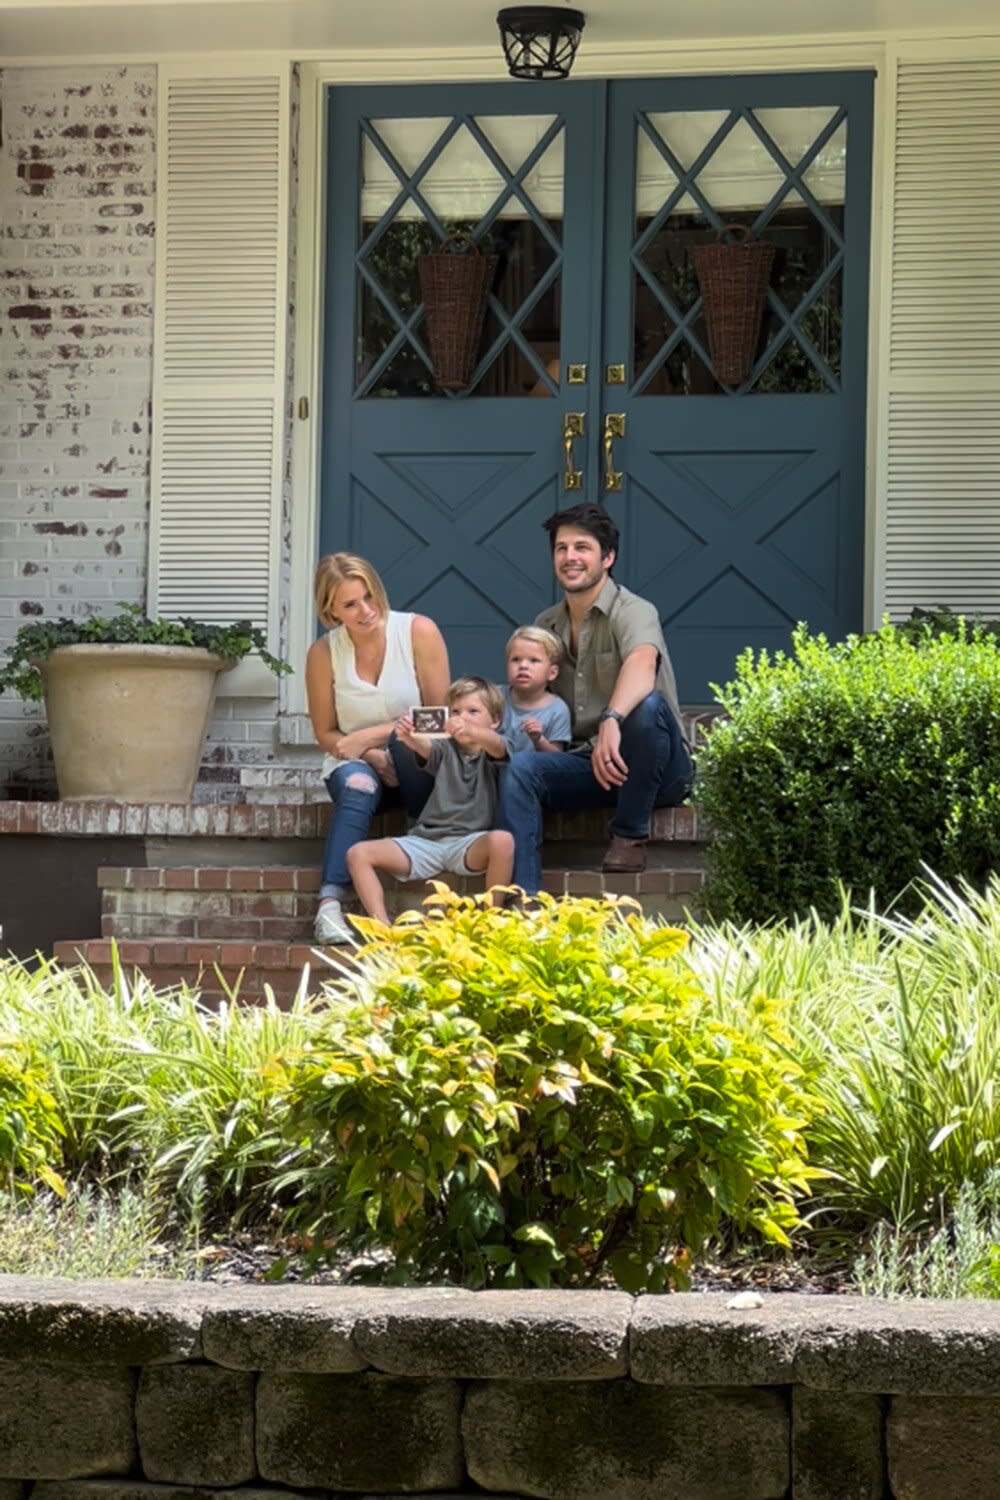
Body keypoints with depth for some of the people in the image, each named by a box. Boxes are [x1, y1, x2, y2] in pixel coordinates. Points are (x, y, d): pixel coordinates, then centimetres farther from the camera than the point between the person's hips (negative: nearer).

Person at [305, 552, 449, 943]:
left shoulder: (419, 632, -9)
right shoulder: (323, 654, -4)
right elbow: (326, 734, 4)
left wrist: (369, 737, -16)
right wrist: (372, 756, -16)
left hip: (416, 765, -1)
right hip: (354, 763, 1)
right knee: (357, 786, -35)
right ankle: (330, 904, -49)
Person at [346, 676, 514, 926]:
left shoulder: (493, 751, 5)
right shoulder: (446, 750, 11)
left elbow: (495, 744, -20)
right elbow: (425, 748, -12)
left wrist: (469, 732, -44)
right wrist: (410, 738, -38)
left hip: (469, 843, -3)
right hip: (427, 840, 3)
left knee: (502, 840, -37)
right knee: (358, 854, -14)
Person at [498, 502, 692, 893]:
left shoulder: (632, 612, -10)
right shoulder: (546, 625, 13)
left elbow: (641, 664, -32)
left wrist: (611, 720, -53)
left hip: (654, 772, -5)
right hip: (585, 765, 5)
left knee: (647, 704, -35)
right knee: (520, 766, -22)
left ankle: (630, 833, -17)